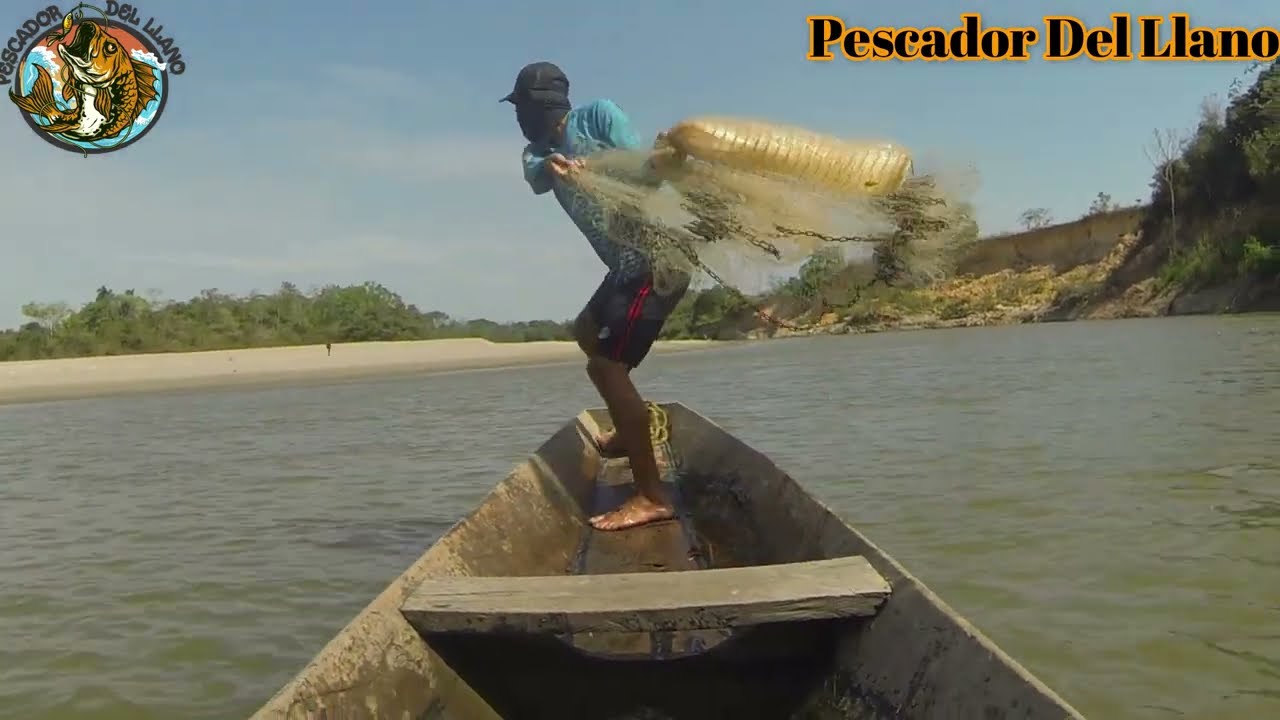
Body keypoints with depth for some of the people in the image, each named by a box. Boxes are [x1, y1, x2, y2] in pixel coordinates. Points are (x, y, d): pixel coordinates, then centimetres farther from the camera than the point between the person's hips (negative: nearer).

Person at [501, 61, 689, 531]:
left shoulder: (598, 115, -6)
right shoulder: (540, 149, 13)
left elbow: (646, 171, -15)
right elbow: (535, 178, -11)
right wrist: (552, 164, -32)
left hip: (656, 259, -10)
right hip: (628, 264, 10)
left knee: (606, 367, -13)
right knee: (587, 332, 29)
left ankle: (651, 496, -12)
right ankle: (629, 435, 43)